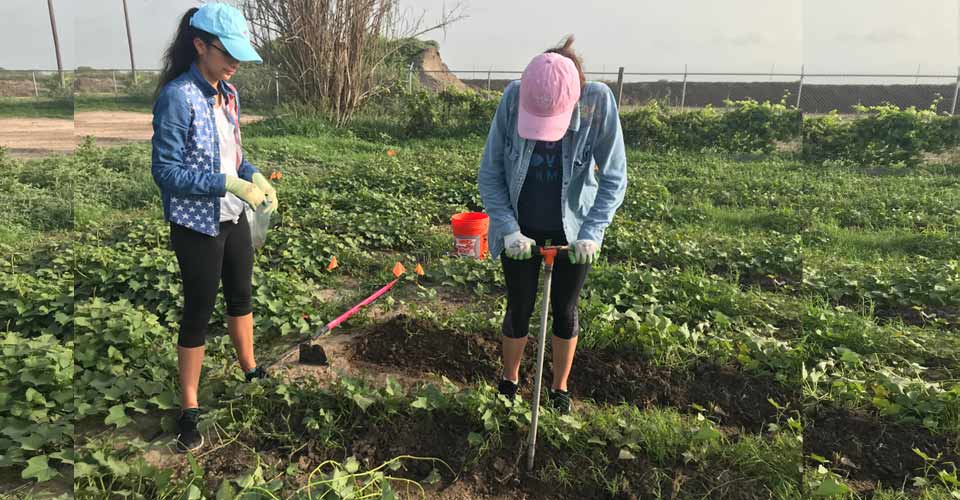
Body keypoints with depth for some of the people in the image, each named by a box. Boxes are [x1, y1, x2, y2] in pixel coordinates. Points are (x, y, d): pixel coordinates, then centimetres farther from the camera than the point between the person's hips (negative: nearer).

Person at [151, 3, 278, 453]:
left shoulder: (228, 93, 3)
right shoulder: (177, 97, -19)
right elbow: (166, 172, -19)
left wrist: (255, 176, -6)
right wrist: (230, 184, -26)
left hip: (233, 217, 7)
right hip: (196, 225, -7)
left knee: (240, 297, 20)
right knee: (198, 313, 5)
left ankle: (250, 370, 42)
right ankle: (189, 409, 22)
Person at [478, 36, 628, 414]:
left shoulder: (597, 102, -20)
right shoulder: (512, 98, -19)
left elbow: (613, 178, -13)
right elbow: (490, 174, -11)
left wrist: (592, 233, -22)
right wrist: (508, 229, -19)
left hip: (571, 231, 0)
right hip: (520, 231, 0)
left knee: (565, 311, 12)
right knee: (519, 308, 11)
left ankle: (560, 390, 33)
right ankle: (509, 383, 35)